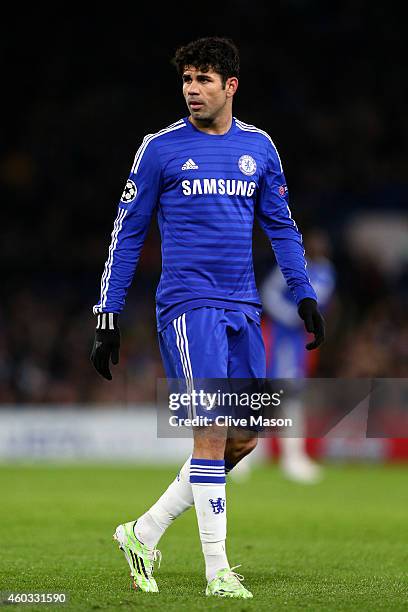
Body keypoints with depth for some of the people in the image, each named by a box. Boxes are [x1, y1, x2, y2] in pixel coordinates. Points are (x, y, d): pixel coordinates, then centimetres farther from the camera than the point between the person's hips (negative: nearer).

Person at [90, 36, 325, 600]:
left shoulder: (258, 147, 10)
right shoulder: (161, 148, -1)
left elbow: (281, 226, 19)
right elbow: (127, 233, 3)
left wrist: (305, 296, 9)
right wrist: (107, 317, 0)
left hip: (243, 310, 5)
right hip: (188, 305, -5)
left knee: (244, 440, 5)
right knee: (213, 432, -12)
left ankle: (144, 533, 18)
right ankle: (217, 572, -7)